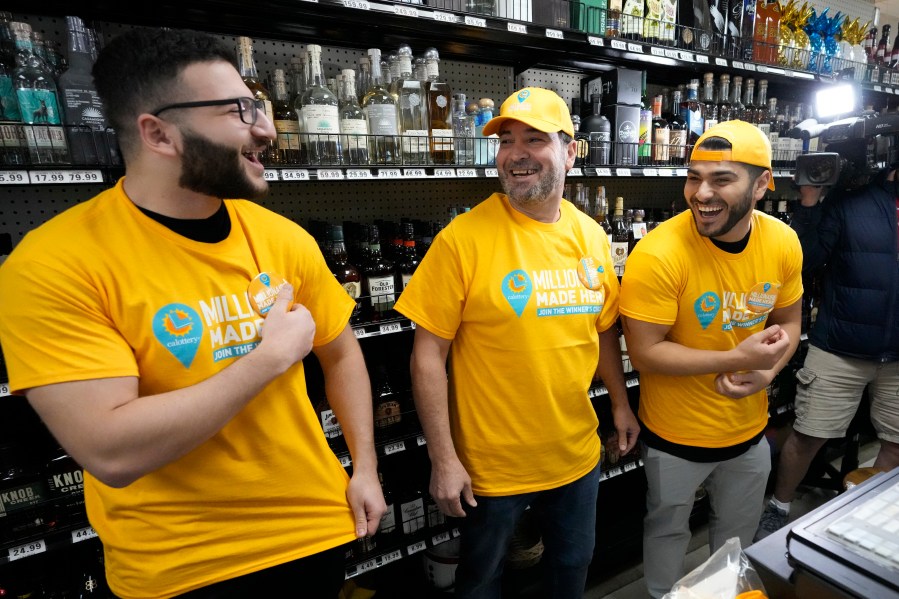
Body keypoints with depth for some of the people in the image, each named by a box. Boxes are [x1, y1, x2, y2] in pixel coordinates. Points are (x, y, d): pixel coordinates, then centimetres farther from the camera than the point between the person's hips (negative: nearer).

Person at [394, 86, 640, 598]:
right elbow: (428, 355, -16)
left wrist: (621, 404, 12)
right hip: (490, 464, -4)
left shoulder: (592, 236, -2)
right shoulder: (464, 239, -19)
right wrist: (444, 460, -15)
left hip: (578, 455, 5)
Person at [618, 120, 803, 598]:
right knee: (668, 530, 21)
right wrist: (738, 358, -27)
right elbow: (645, 352, -24)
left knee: (739, 533, 30)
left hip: (750, 429, 5)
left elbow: (788, 322, 4)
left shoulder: (784, 243, -10)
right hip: (675, 436, -5)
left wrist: (766, 372, -14)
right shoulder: (658, 254, -28)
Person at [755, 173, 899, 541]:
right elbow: (805, 263, -12)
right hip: (840, 350, -3)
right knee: (808, 436, 6)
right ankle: (777, 510, 27)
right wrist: (809, 203, -18)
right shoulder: (849, 198, -5)